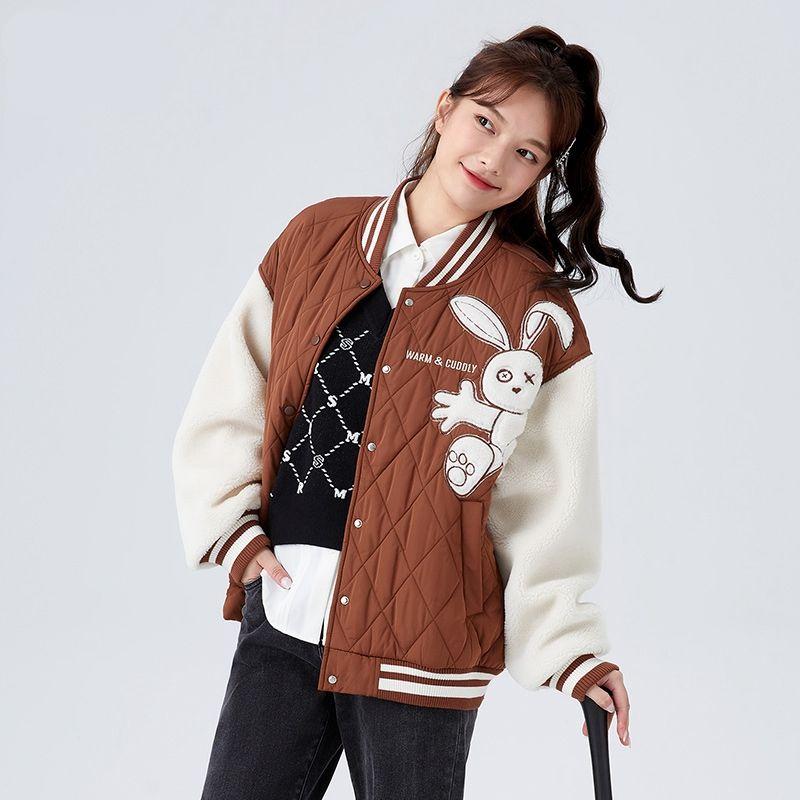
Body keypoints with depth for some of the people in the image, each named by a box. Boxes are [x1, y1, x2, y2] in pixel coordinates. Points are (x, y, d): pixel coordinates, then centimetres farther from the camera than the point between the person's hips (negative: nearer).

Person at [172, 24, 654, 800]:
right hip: (279, 622, 3)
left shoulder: (538, 314, -3)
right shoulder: (316, 239, 5)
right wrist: (232, 529, 1)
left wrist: (573, 651, -8)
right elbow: (226, 402, 11)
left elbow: (544, 503, -2)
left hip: (421, 646, -3)